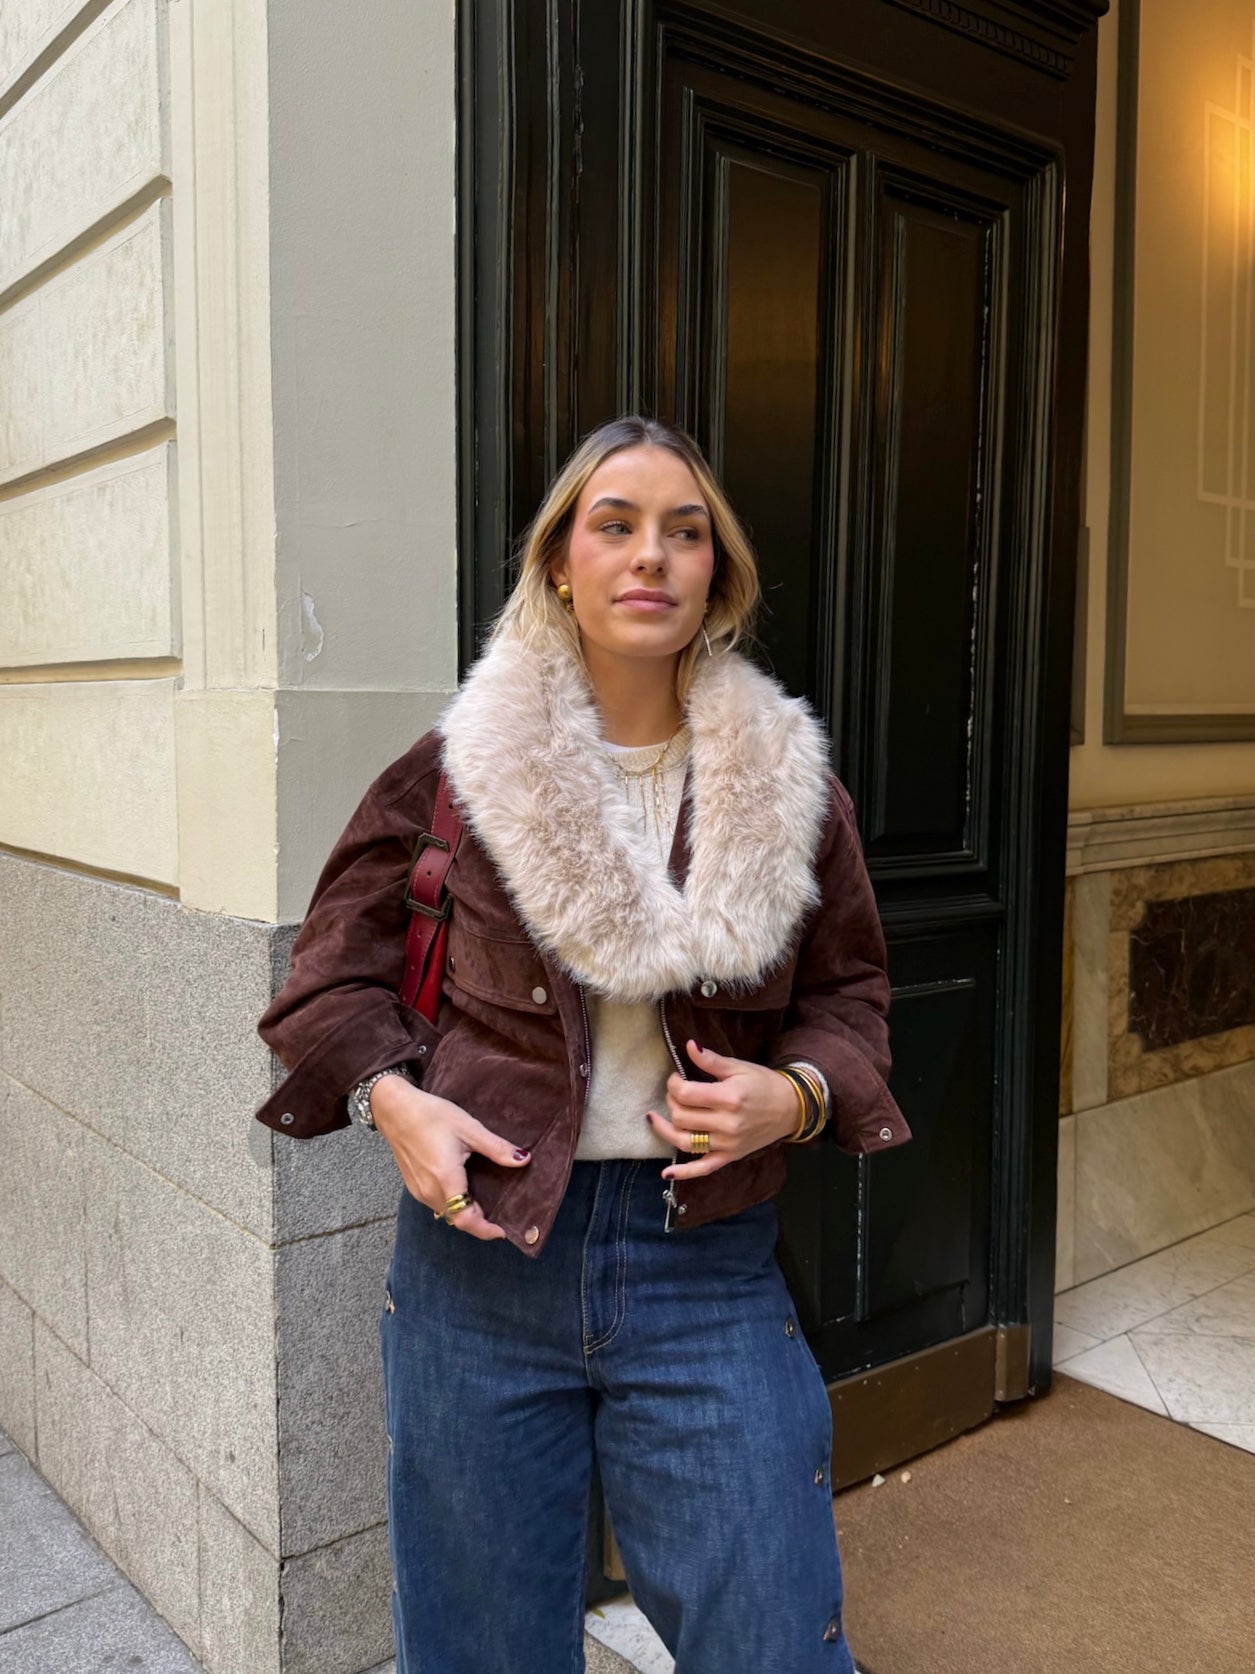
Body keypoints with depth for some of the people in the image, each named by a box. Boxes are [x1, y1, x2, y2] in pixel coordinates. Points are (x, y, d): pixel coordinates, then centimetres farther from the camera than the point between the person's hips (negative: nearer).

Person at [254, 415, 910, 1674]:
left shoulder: (787, 781, 1)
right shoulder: (457, 768, -4)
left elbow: (851, 992, 11)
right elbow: (337, 965, 7)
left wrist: (797, 1094, -8)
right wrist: (390, 1096, -9)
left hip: (707, 1258, 1)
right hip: (481, 1244, 0)